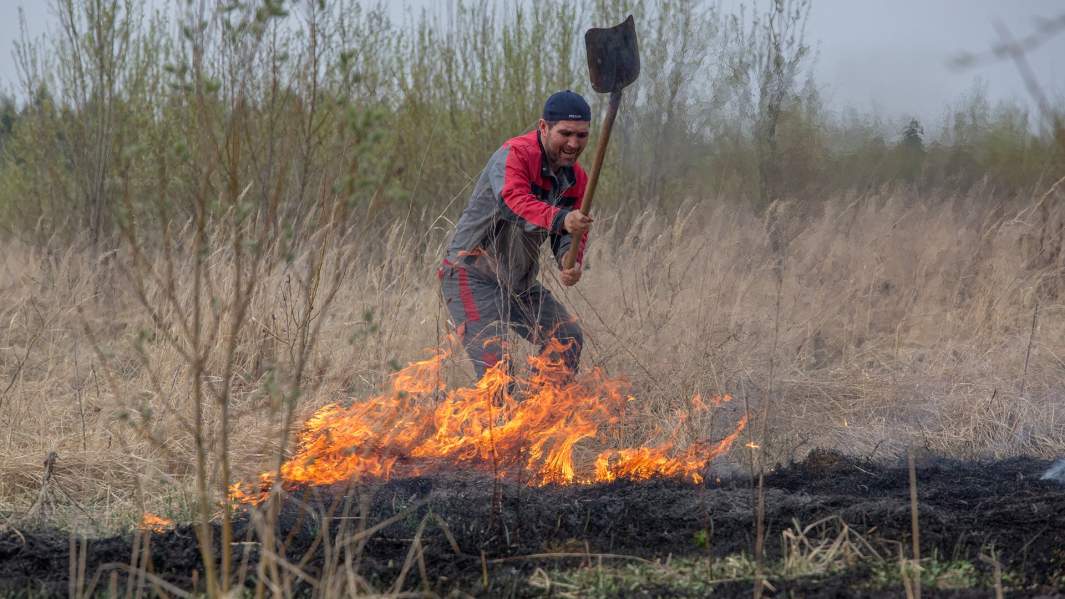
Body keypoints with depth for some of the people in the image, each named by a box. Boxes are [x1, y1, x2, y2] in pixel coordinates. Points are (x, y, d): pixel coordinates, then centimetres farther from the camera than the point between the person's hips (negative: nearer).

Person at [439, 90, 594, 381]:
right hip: (473, 276, -8)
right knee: (495, 362, -22)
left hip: (520, 282, 8)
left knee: (568, 341, 9)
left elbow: (572, 234, 2)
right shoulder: (514, 155, -21)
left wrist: (570, 263, -23)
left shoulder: (577, 179, 5)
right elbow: (513, 200, -41)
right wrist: (559, 219, -60)